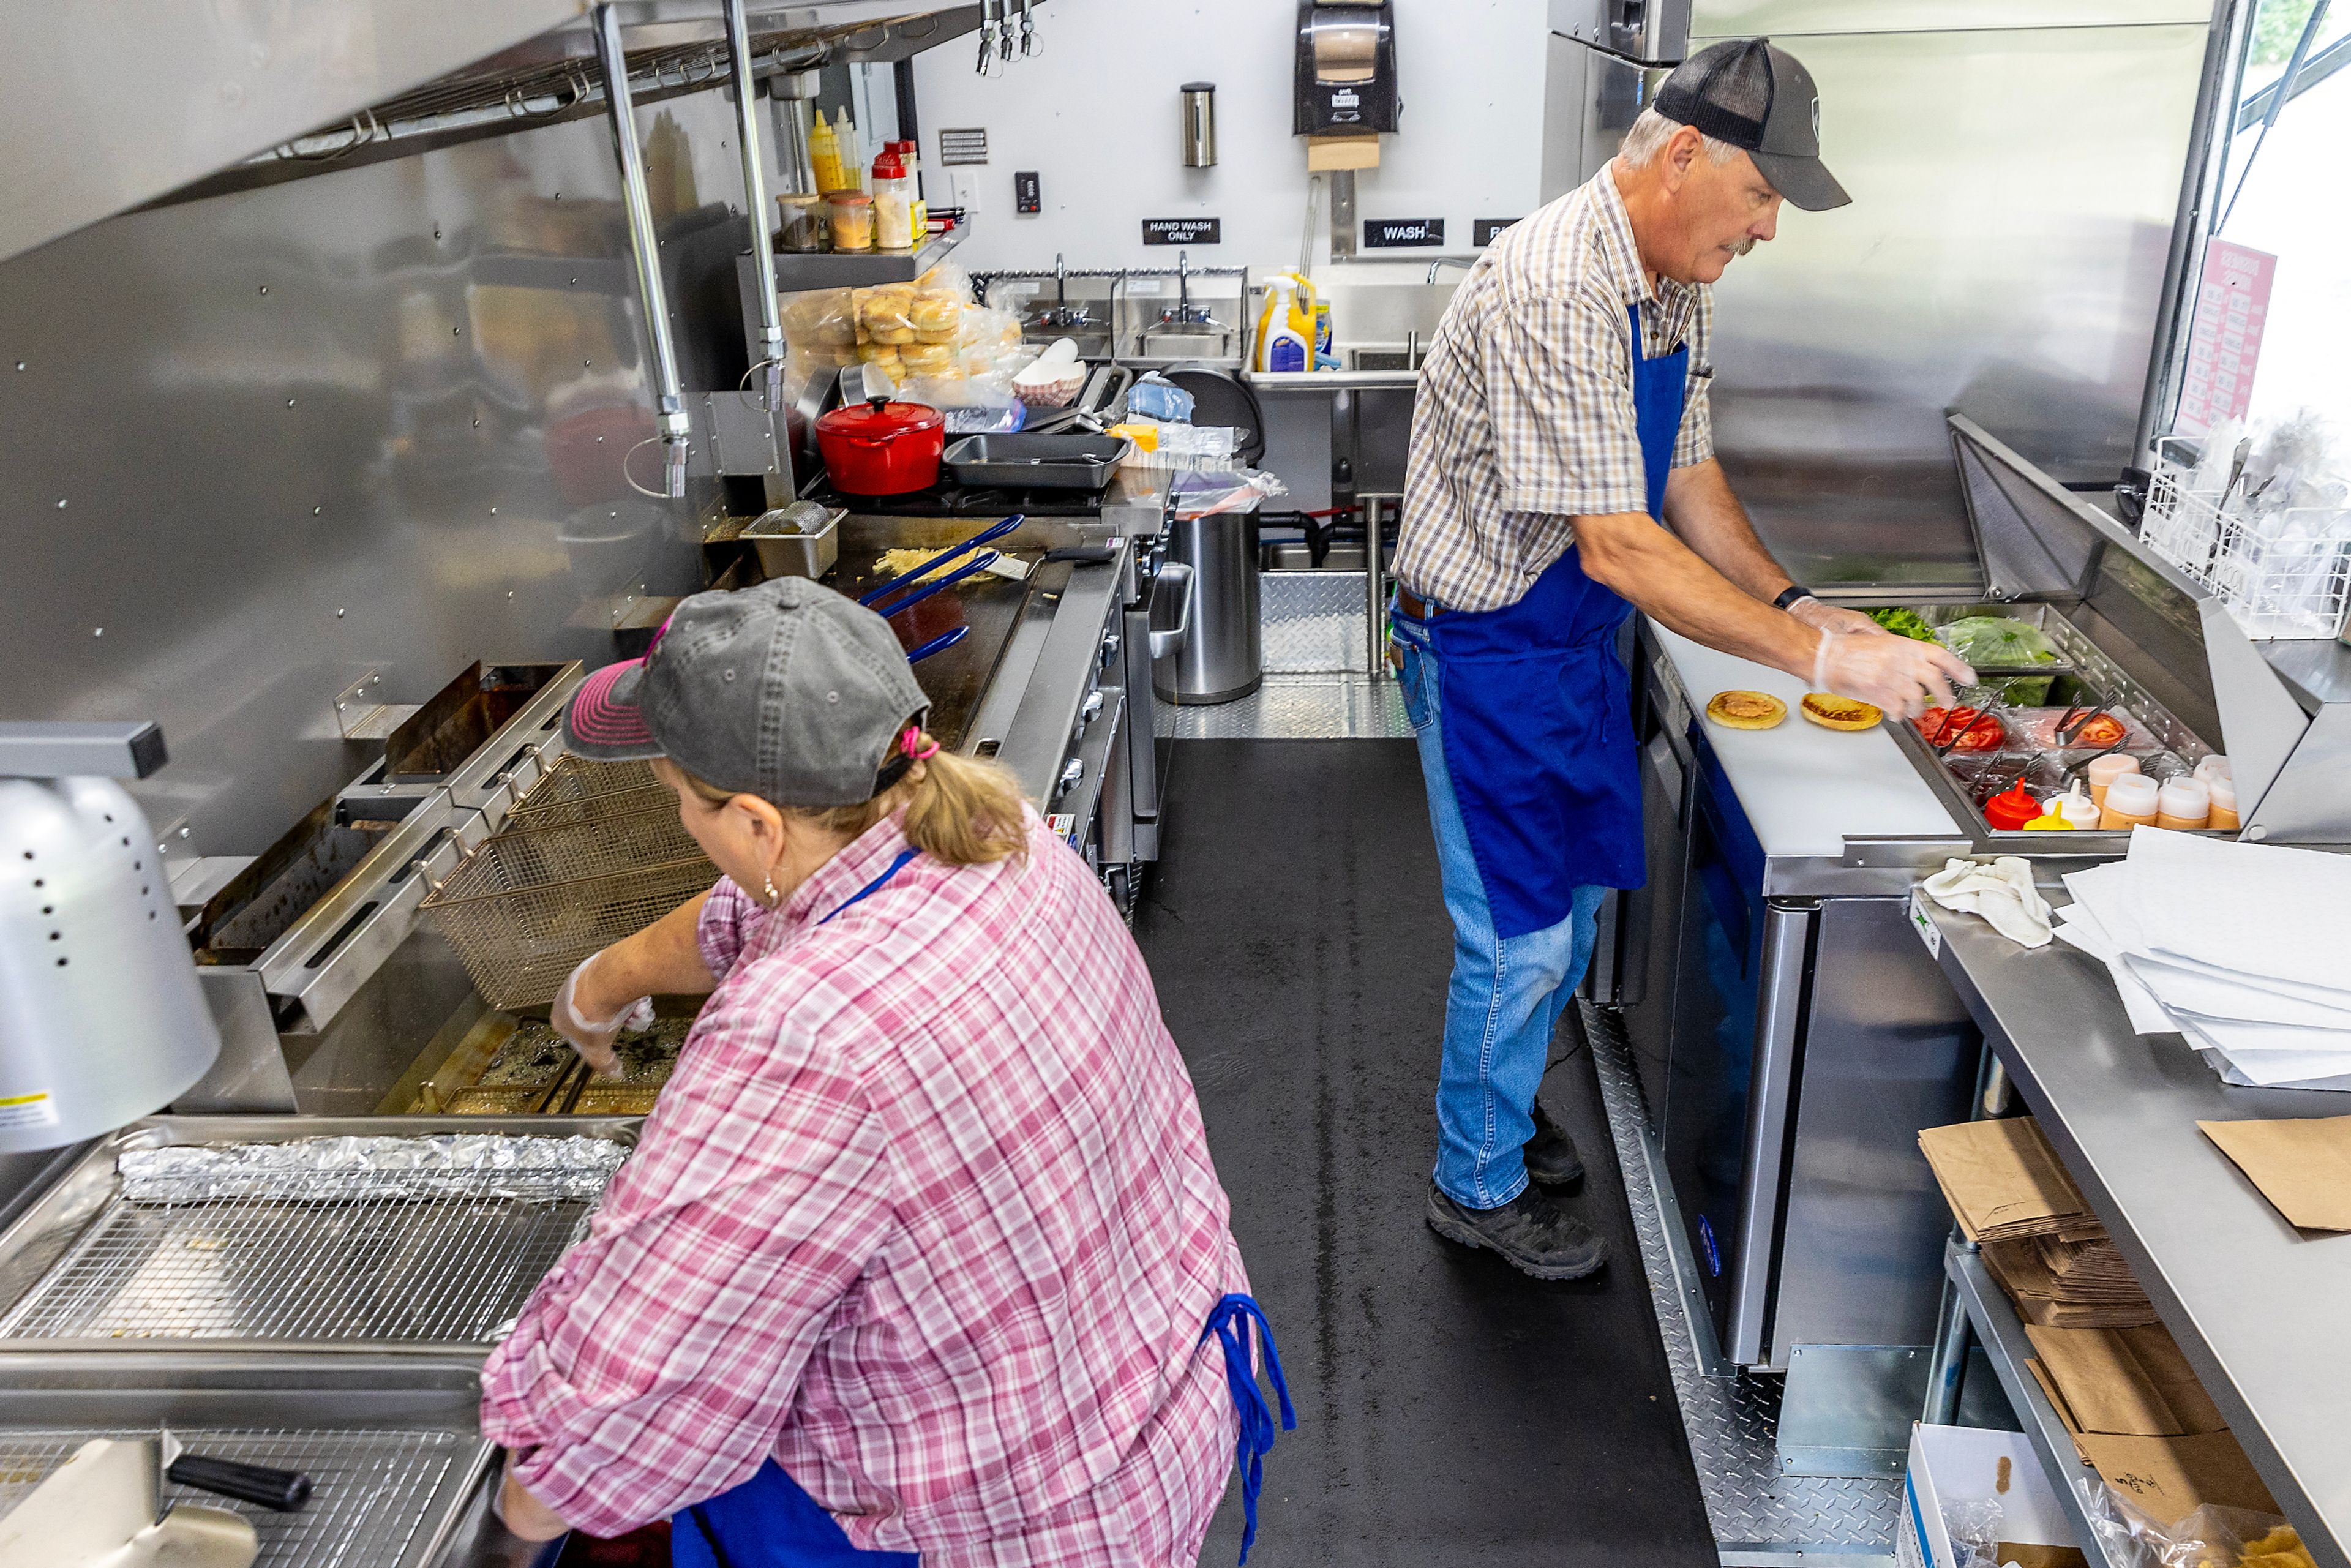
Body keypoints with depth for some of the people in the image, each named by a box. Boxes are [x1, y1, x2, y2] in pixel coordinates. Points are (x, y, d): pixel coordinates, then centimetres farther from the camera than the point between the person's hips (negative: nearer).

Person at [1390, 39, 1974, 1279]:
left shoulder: (1674, 285, 3)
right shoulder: (1555, 293, -29)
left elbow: (1687, 478, 11)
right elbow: (1617, 545, -31)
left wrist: (1796, 604, -3)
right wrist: (1821, 656, -28)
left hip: (1578, 641, 9)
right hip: (1488, 653, -9)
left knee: (1571, 902, 20)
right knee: (1520, 938, 3)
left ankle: (1499, 1099, 43)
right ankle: (1479, 1186, 25)